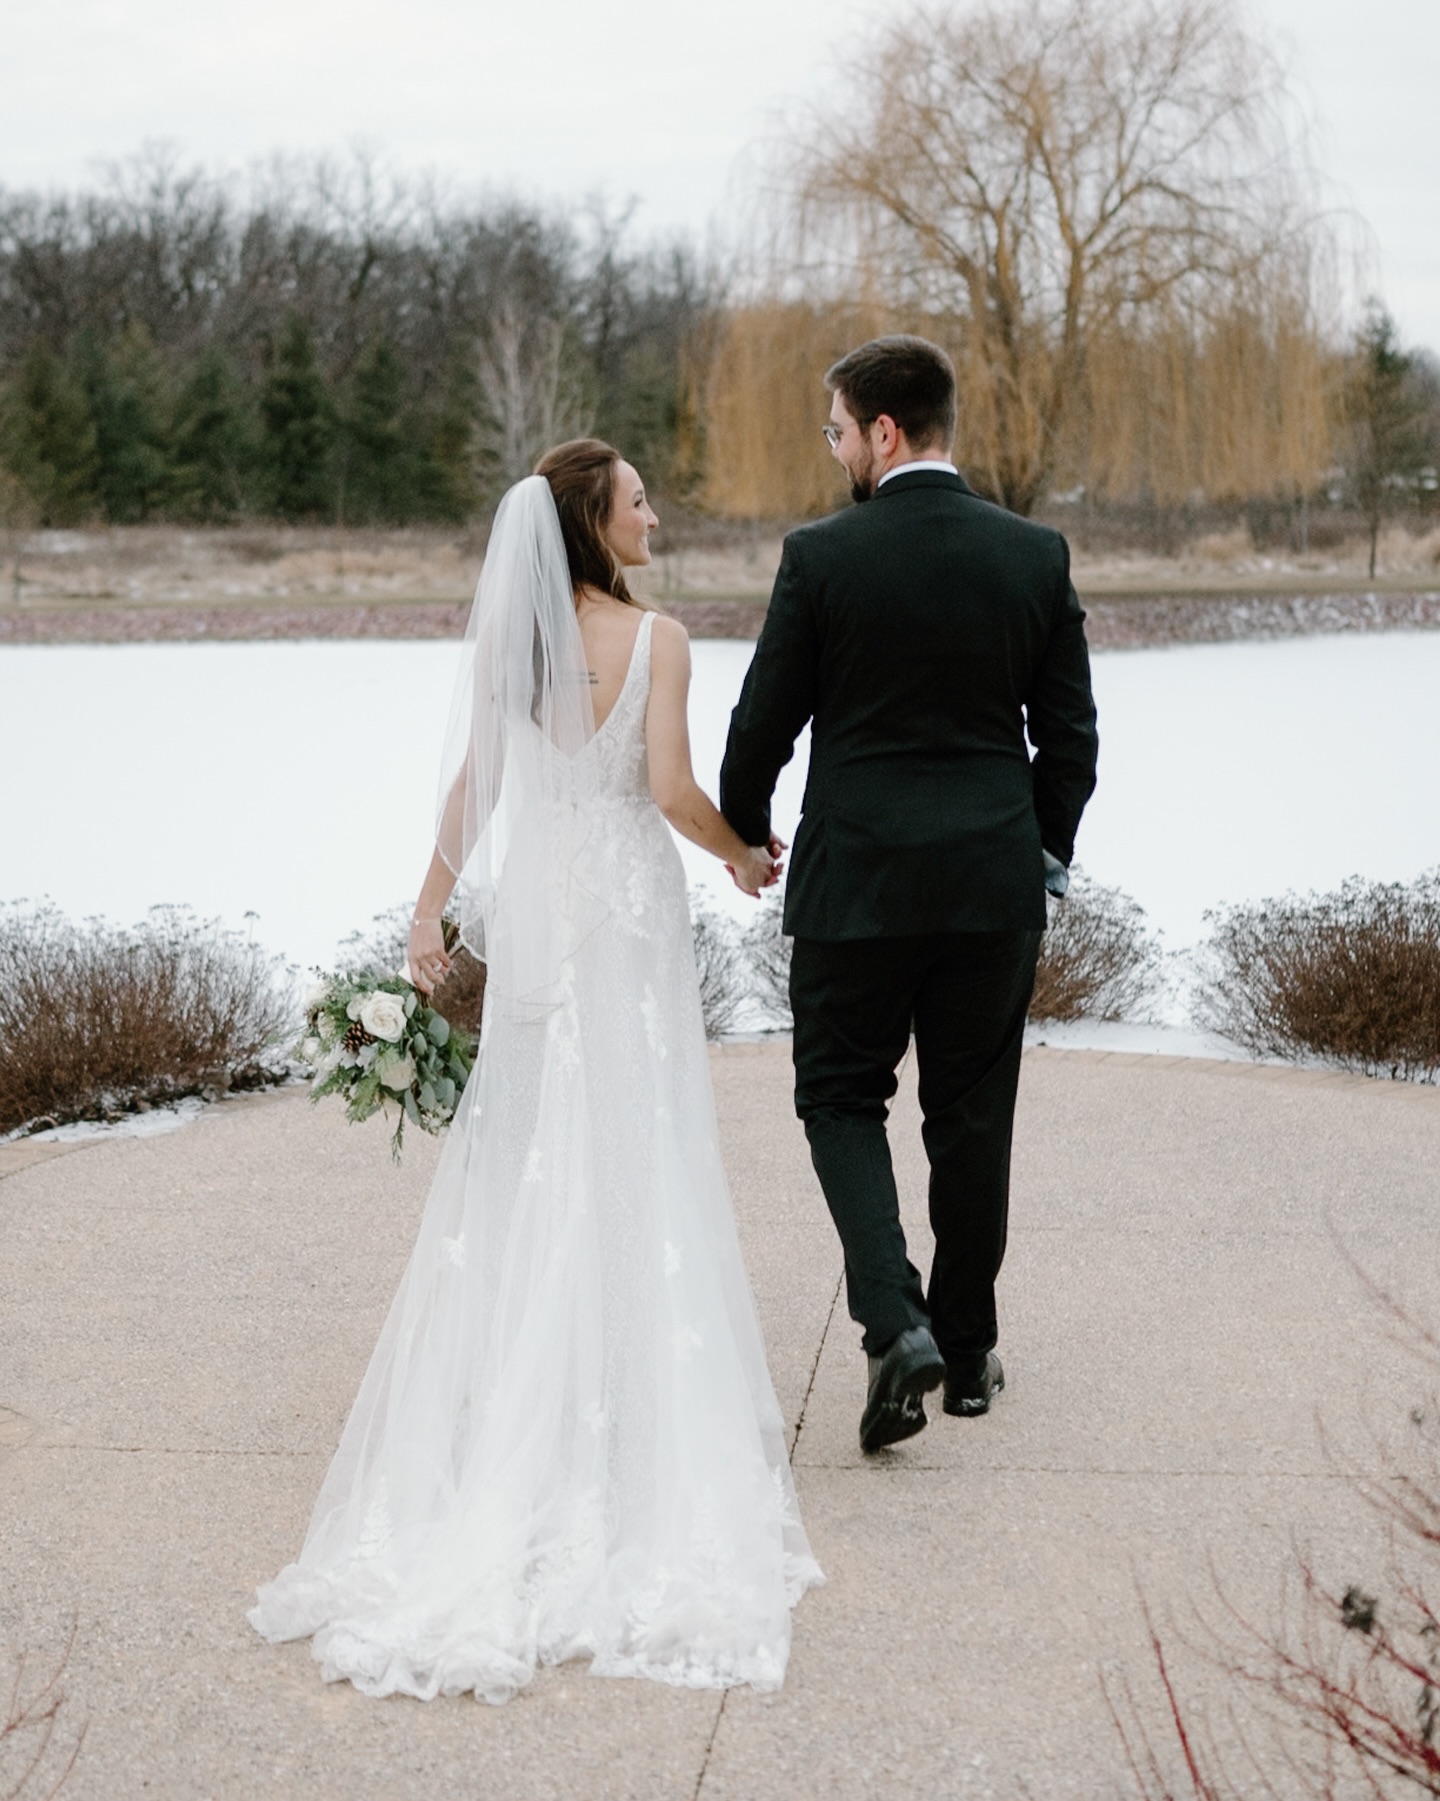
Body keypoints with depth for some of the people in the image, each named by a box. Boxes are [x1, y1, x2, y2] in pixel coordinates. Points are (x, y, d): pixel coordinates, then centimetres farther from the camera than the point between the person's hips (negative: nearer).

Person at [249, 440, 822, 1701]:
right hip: (628, 901, -4)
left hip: (531, 901, 4)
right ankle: (640, 1395, 11)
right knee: (634, 1156, 5)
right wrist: (744, 856, 2)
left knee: (525, 1153, 14)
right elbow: (672, 790, -15)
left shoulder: (504, 638, 0)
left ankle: (515, 1393, 20)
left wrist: (433, 913, 5)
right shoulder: (656, 640, -12)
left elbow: (470, 786, 0)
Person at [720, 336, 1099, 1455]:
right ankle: (967, 1350, 22)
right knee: (974, 1118, 13)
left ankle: (897, 1324, -8)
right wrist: (1049, 850, 19)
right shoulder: (1036, 555, 0)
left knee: (842, 1101, 10)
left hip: (856, 880, -3)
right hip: (997, 883, 3)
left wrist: (744, 833, 15)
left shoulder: (822, 557, -9)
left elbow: (766, 721, -3)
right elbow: (1070, 732, 4)